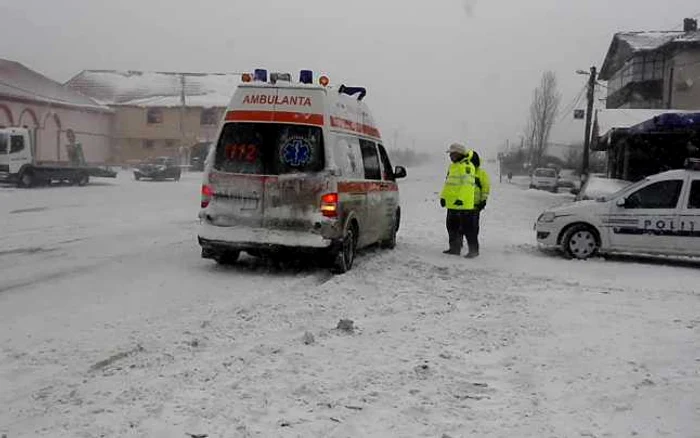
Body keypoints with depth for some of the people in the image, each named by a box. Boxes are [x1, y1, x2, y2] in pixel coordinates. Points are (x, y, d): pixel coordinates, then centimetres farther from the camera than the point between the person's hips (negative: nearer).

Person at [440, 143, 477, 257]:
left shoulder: (467, 166, -12)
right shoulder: (452, 166, 18)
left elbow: (467, 184, -20)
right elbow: (447, 183, 21)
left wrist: (461, 198, -27)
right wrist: (443, 196, 14)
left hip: (464, 204, -9)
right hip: (452, 203, 9)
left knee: (467, 226, -5)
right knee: (452, 226, 13)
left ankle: (473, 249, 2)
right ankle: (454, 248, 23)